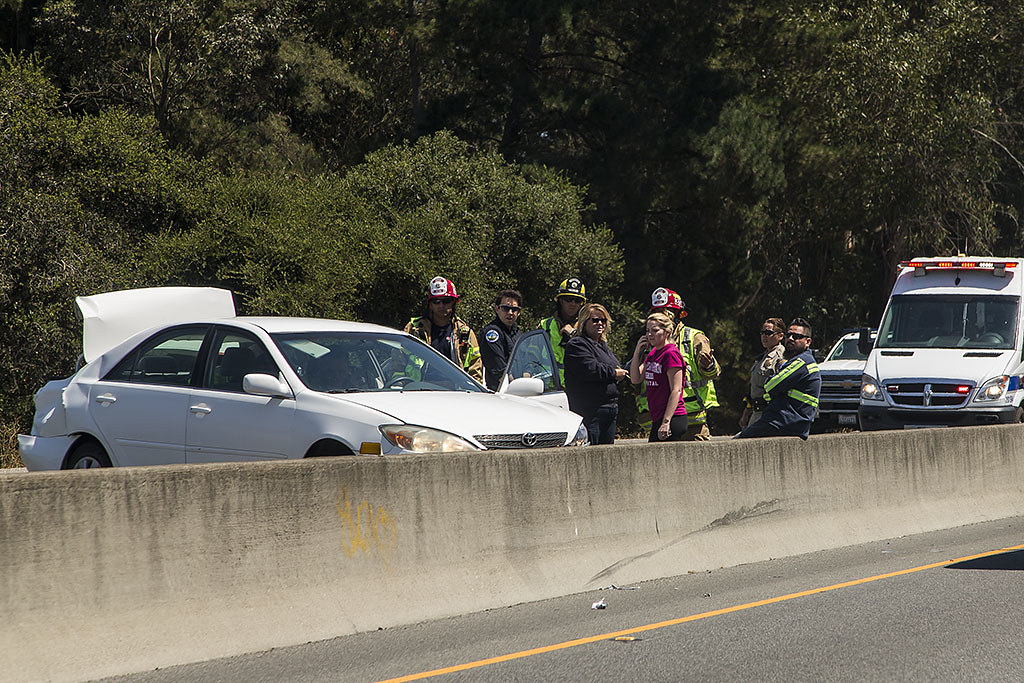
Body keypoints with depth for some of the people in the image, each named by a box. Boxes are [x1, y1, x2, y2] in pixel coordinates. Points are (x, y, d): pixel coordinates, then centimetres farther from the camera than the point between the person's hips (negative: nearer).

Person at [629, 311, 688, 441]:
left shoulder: (671, 354, -12)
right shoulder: (652, 354, 16)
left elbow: (676, 390, -17)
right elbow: (635, 379, 15)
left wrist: (666, 422, -22)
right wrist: (637, 352, 5)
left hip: (673, 419, -9)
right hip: (657, 419, 9)